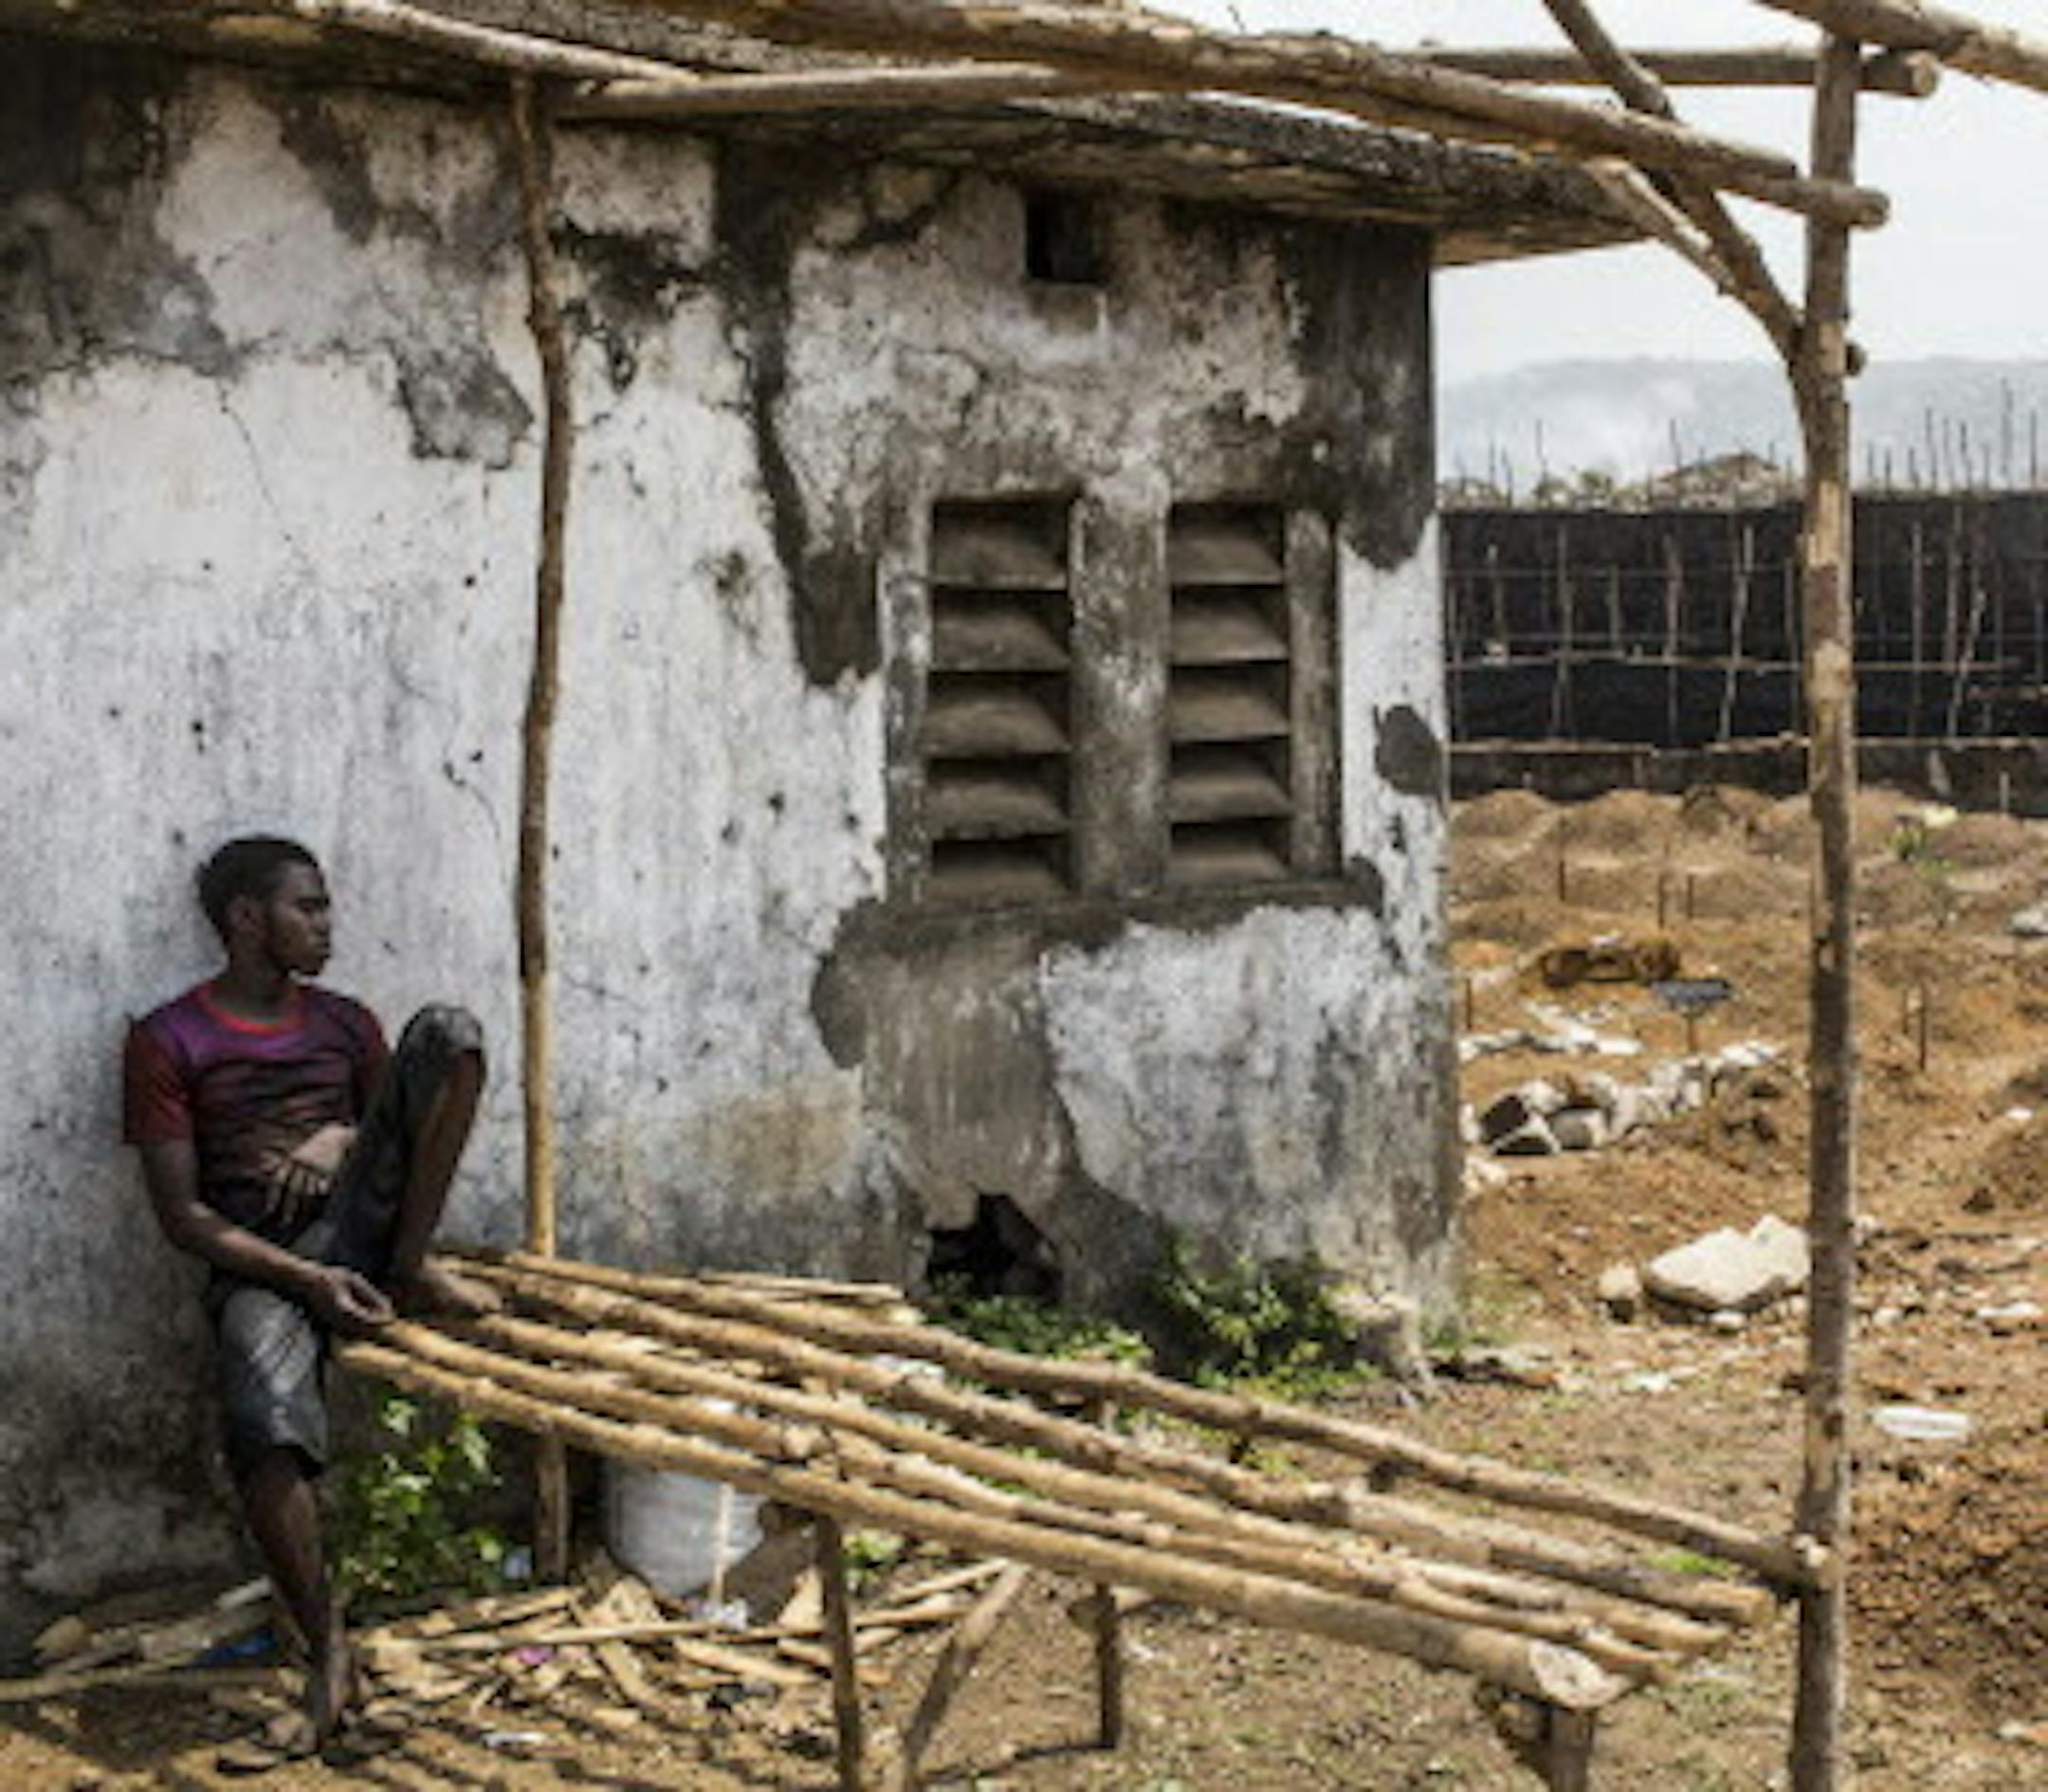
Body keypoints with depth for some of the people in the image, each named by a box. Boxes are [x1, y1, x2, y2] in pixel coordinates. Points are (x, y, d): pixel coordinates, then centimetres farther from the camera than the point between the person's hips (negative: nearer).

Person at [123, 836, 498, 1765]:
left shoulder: (345, 1023, 16)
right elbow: (182, 1215, -6)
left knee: (447, 1030, -14)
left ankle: (411, 1272, -11)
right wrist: (308, 1279, -19)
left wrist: (341, 1138, -5)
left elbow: (417, 1138, 18)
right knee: (263, 1419, -38)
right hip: (258, 1263, -4)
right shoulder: (167, 1042, 0)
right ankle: (329, 1659, -21)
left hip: (358, 1226, 4)